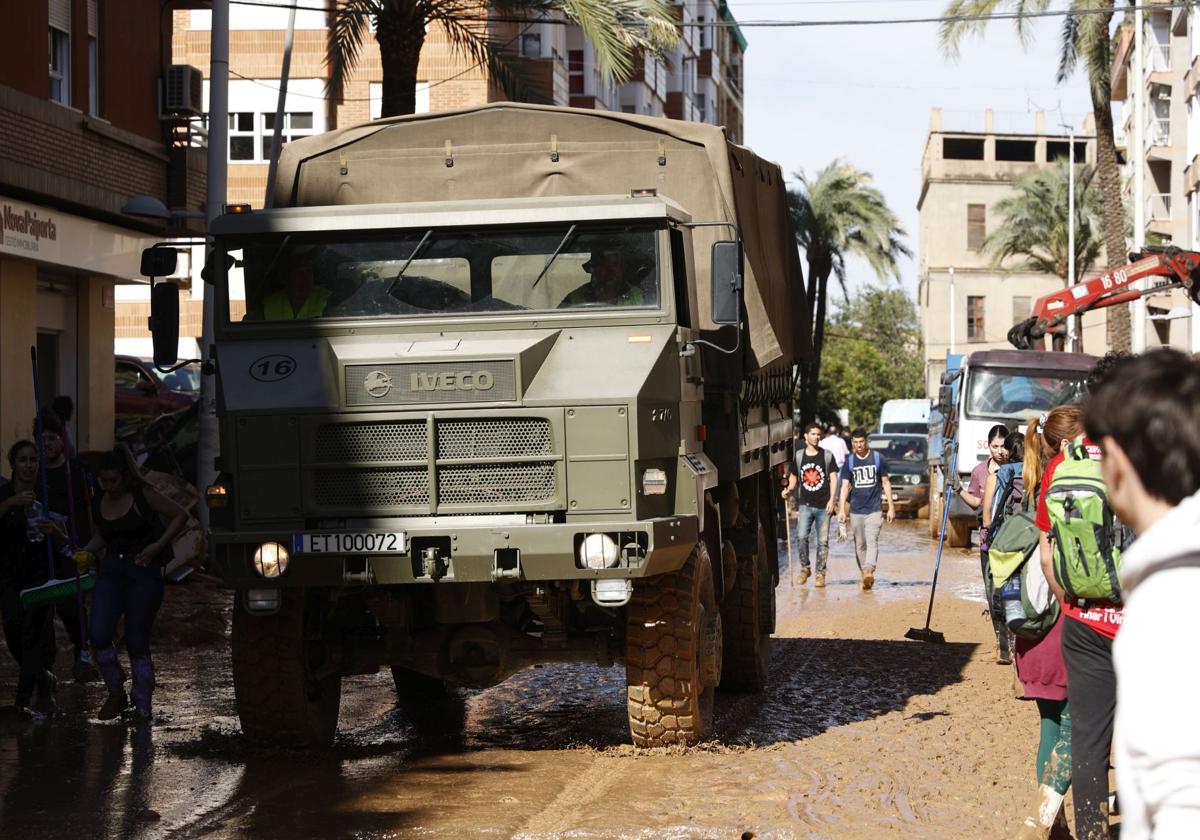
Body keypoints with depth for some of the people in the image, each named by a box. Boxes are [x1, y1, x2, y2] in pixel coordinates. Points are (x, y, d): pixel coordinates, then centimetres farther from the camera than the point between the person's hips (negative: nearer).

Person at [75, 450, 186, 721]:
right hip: (111, 569, 4)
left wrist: (158, 545, -11)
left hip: (143, 570, -4)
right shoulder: (99, 504, 9)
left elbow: (180, 516, -2)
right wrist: (86, 552, 6)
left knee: (137, 643, -3)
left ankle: (143, 707, 11)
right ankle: (116, 693, 9)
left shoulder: (142, 497, -6)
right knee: (99, 635, -12)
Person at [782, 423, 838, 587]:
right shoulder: (798, 456, 8)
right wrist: (789, 490, -1)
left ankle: (820, 574, 9)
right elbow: (793, 476, 18)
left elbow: (833, 478, 1)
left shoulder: (827, 456, 2)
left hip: (823, 506, -1)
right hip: (805, 504, 1)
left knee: (823, 541, 0)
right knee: (801, 537, -14)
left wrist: (831, 499, -10)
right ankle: (805, 568, 4)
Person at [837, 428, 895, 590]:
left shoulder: (877, 459, 3)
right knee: (860, 545, 7)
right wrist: (842, 510, -8)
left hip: (874, 510, -2)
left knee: (872, 541, -17)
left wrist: (891, 507, 5)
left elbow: (886, 483, 8)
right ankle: (865, 575, 15)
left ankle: (868, 572, -30)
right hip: (856, 510, 2)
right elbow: (845, 486, 3)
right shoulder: (849, 461, 5)